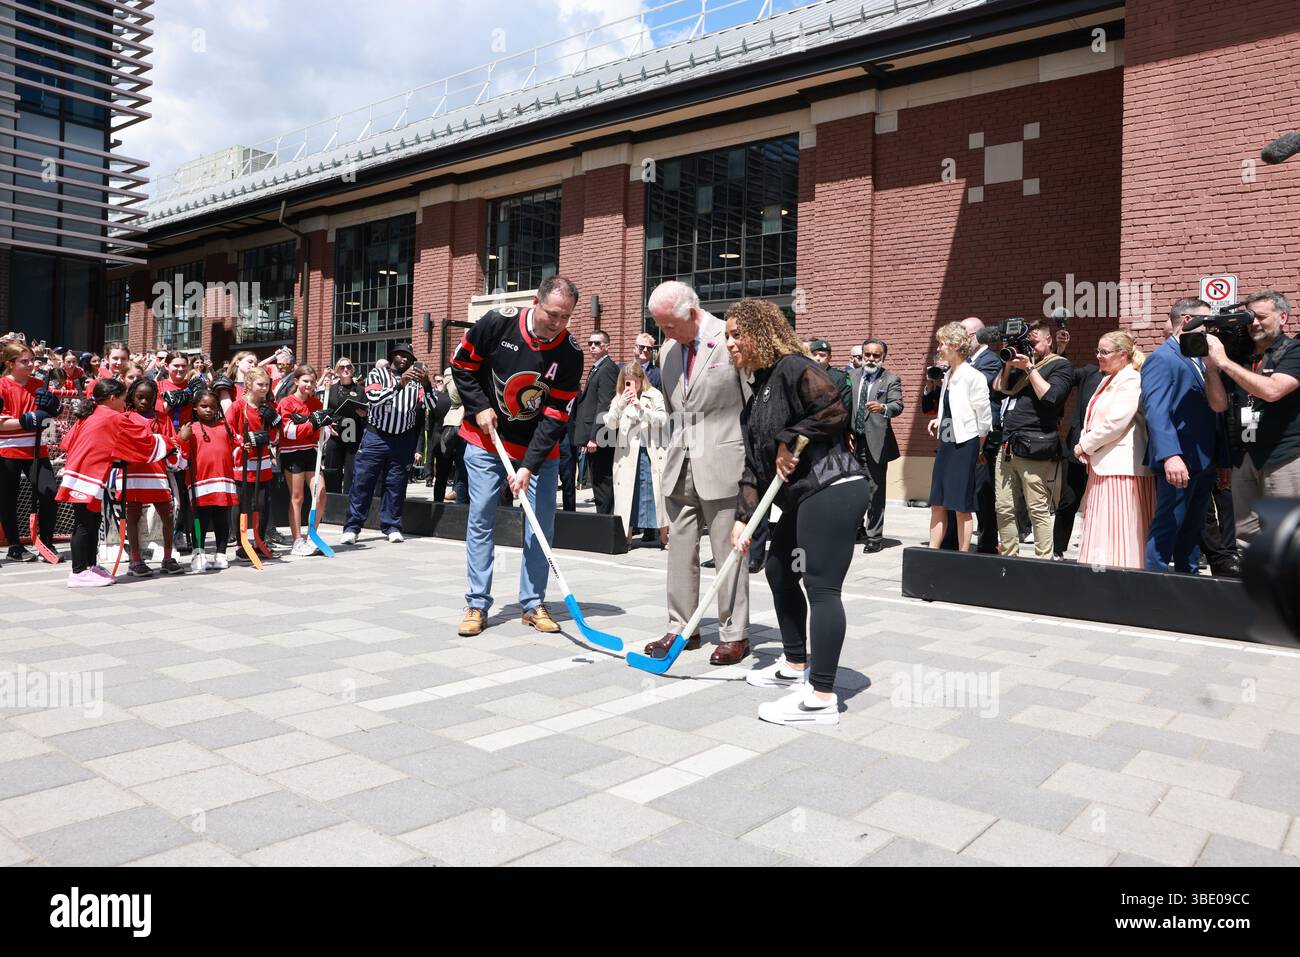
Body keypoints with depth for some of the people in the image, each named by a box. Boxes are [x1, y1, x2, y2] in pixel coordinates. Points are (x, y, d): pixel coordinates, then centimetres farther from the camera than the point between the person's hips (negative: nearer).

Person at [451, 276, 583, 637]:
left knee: (541, 526, 0)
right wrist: (479, 407, -10)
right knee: (480, 520, 0)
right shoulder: (498, 323, -15)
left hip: (539, 448, 1)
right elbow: (461, 364, 0)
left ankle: (533, 604, 13)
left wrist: (529, 465, -23)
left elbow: (556, 416, -17)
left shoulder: (570, 354, -15)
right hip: (486, 441, 0)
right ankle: (477, 605, 8)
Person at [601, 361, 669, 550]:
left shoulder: (654, 396, 3)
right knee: (627, 493, 3)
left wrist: (642, 408, -19)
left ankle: (664, 538, 8)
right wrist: (620, 405, -15)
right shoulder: (619, 398, 9)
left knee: (657, 492, 0)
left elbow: (662, 419, -7)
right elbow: (609, 423, 0)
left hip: (651, 451, -2)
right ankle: (627, 537, 12)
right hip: (627, 453, 2)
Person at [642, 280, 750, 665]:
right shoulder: (668, 351, 12)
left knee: (728, 551, 1)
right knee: (679, 549, 9)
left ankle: (734, 635, 11)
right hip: (680, 465, 6)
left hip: (721, 463, -6)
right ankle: (681, 628, 19)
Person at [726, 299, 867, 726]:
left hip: (832, 490, -11)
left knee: (821, 587, -11)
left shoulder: (793, 368, -9)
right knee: (778, 570, 19)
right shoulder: (761, 387, 19)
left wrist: (789, 442, -10)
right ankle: (795, 667, 34)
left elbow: (833, 411, -23)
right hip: (803, 497, 11)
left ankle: (821, 698, -7)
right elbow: (755, 461, 16)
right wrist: (743, 516, 9)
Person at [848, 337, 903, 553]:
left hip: (876, 443, -4)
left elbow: (898, 405, -15)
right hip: (853, 440, 4)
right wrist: (847, 432, 1)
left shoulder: (891, 380, -1)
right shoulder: (852, 376, 11)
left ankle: (875, 536, 7)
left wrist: (883, 408, -36)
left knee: (875, 490, -1)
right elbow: (845, 406, 11)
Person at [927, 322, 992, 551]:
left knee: (961, 507, -1)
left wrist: (976, 448, -4)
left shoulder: (973, 376, -14)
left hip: (964, 445, -8)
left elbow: (985, 417, -11)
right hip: (946, 444, 8)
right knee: (937, 504, 9)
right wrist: (939, 421, 4)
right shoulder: (948, 375, 10)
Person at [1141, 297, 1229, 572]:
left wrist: (1211, 363, -2)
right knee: (1166, 530, -6)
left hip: (1203, 462, 9)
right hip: (1178, 463, -9)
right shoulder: (1162, 358, -11)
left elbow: (1218, 404, 7)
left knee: (1192, 532, 15)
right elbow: (1156, 412, -22)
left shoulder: (1197, 359, 17)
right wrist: (1170, 456, -33)